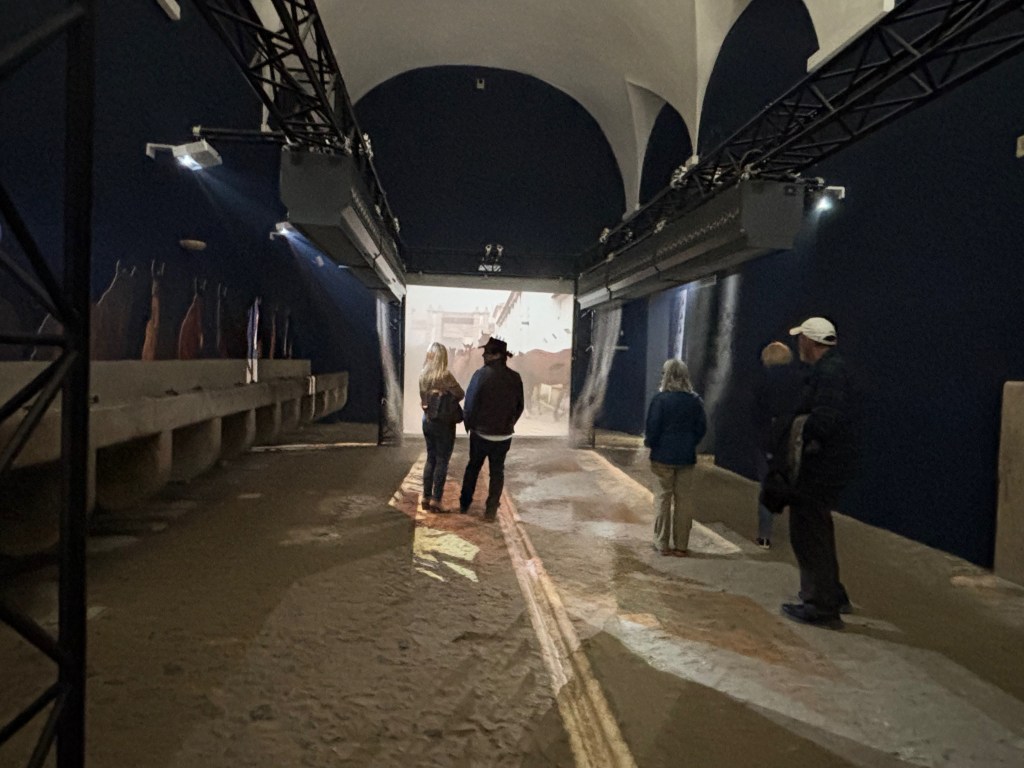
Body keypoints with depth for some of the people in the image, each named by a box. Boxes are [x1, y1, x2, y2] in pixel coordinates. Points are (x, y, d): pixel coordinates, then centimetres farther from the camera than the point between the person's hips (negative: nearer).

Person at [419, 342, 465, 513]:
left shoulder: (423, 375, 1)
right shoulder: (445, 375, -18)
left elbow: (423, 398, 10)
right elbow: (460, 394, -12)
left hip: (427, 421, 6)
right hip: (443, 422, -6)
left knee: (430, 459, 14)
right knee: (442, 461, 2)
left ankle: (426, 497, 18)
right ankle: (435, 500, 4)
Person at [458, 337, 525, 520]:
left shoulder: (481, 374, -15)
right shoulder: (515, 378, -5)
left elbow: (470, 403, -11)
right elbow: (520, 406, 3)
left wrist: (469, 425, 5)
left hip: (481, 432, -1)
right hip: (504, 435, 1)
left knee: (473, 467, 17)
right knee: (497, 471, 12)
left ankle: (464, 504, 25)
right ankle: (491, 509, 11)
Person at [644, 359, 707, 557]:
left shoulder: (661, 399, -12)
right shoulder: (695, 400, 0)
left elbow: (653, 427, -11)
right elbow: (702, 427, 4)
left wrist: (649, 442, 7)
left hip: (663, 456, -3)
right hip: (686, 457, 3)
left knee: (663, 497, 7)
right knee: (684, 499, 8)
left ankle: (662, 544, 12)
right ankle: (681, 546, 14)